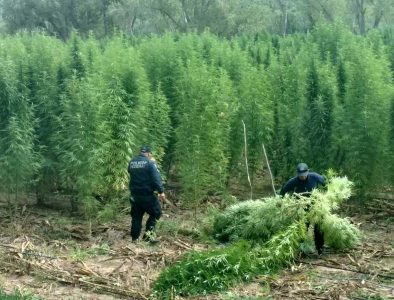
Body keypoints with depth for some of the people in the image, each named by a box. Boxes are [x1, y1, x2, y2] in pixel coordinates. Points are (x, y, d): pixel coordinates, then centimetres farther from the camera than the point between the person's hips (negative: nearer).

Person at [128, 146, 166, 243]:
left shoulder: (131, 162, 7)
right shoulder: (149, 162, -10)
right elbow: (156, 178, -18)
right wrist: (161, 191, -18)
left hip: (134, 194, 6)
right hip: (147, 194, -6)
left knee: (136, 216, 14)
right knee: (155, 213, 8)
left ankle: (135, 238, 16)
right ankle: (148, 233, -4)